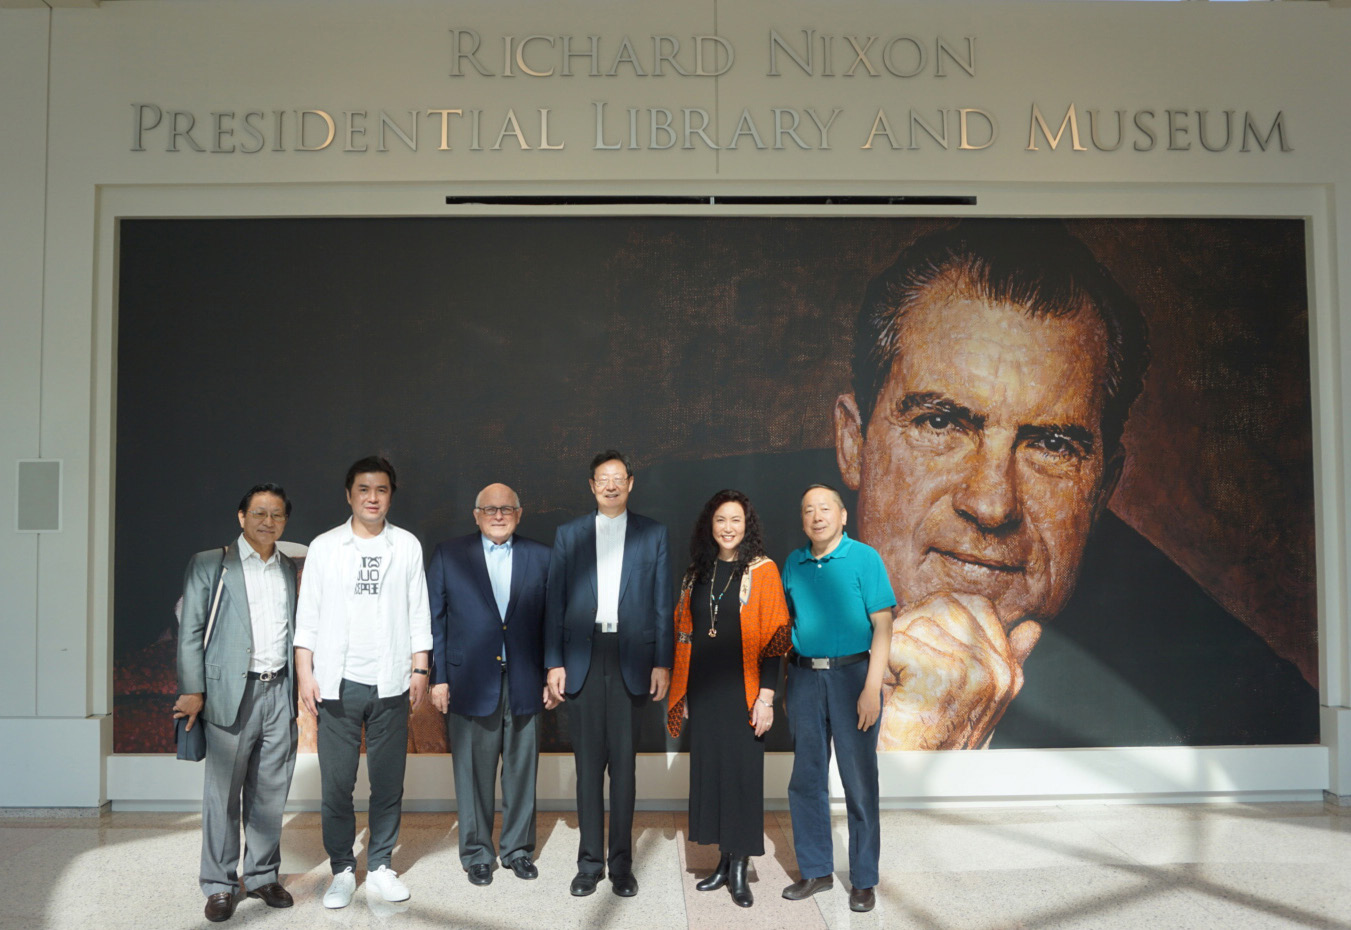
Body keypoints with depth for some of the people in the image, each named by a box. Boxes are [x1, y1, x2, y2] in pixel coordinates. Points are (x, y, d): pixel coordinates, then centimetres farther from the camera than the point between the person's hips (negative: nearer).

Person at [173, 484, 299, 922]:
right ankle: (219, 885, 14)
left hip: (279, 693, 4)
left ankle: (262, 875, 22)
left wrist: (300, 686, 9)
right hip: (231, 692, -3)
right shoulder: (210, 565, 2)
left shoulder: (289, 569, 14)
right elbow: (190, 631, -1)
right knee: (223, 794, 2)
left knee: (270, 792, 9)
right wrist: (192, 691, -8)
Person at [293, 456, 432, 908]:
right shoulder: (324, 546, 4)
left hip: (391, 683, 1)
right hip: (338, 682, 0)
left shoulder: (408, 546, 6)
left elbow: (418, 614, 6)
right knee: (336, 784, 3)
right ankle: (342, 870, 17)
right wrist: (305, 675, -2)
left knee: (388, 781, 7)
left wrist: (420, 670, 1)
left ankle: (380, 865, 20)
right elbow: (307, 616, 4)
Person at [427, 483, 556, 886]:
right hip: (470, 683, -1)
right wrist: (437, 677, -3)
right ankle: (476, 852, 23)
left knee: (522, 771, 10)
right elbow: (434, 620, 2)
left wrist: (552, 676, 2)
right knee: (473, 773, 7)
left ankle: (519, 849, 26)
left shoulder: (540, 558, 5)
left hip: (524, 683, 1)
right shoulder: (448, 556, 2)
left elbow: (551, 622, 6)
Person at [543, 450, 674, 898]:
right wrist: (554, 663, 1)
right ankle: (589, 862, 16)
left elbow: (662, 604, 5)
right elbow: (555, 603, 7)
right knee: (588, 764, 6)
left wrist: (662, 663, -1)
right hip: (582, 659, 1)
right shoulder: (568, 535, 10)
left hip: (630, 660, -1)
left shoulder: (652, 534, 8)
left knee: (624, 764, 3)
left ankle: (621, 864, 13)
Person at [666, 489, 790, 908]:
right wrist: (682, 692, 8)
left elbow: (772, 638, -9)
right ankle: (725, 861, 20)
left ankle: (739, 869, 11)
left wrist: (765, 696, -14)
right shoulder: (697, 574, 10)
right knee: (710, 768, 8)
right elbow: (685, 635, 12)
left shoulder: (761, 571, -5)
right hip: (704, 690, 5)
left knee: (743, 771, -1)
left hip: (742, 690, -5)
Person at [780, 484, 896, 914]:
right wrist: (786, 685, 10)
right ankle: (816, 870, 25)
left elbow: (883, 625, -8)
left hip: (851, 674, -4)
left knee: (859, 781, 2)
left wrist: (872, 689, -15)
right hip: (804, 678, 4)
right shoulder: (794, 563, 8)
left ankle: (863, 880, 15)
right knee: (806, 778, 10)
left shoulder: (864, 559, -5)